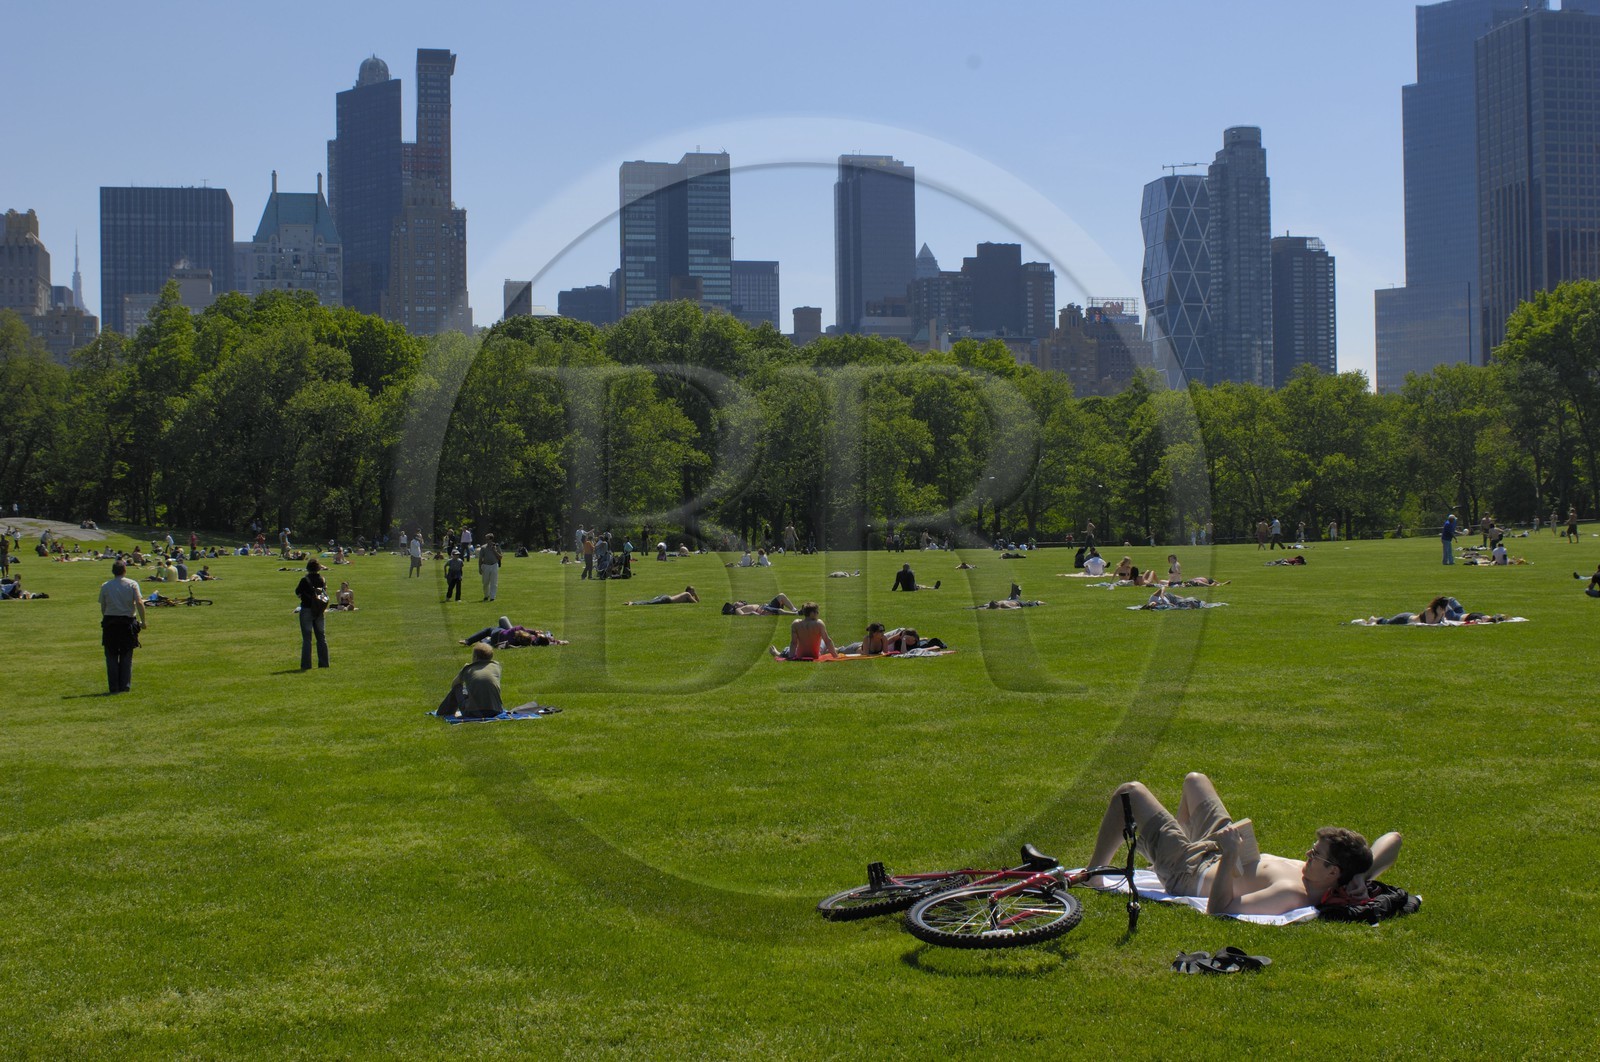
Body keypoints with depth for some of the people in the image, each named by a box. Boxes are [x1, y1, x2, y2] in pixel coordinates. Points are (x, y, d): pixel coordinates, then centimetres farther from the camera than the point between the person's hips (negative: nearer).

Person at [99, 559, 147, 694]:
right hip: (128, 622, 0)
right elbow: (139, 603, -12)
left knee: (111, 656, 7)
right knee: (126, 656, 9)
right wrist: (143, 621, -7)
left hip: (110, 622, 0)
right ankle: (125, 686, 6)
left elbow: (102, 607, 2)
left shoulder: (105, 586, 0)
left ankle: (113, 687, 5)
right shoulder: (132, 584, -3)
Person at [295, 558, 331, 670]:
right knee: (321, 637, 12)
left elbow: (297, 592, -4)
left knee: (306, 638, 0)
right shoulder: (323, 580, 0)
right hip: (320, 611, 4)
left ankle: (306, 664, -2)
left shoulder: (305, 580, -14)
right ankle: (323, 663, 13)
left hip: (307, 610, -4)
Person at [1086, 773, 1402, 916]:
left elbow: (1218, 909, -48)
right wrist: (1362, 875, -24)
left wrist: (1229, 855, -49)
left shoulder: (1291, 896, -45)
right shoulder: (1337, 887, -23)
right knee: (1194, 780, 30)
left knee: (1128, 792, 6)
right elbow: (1393, 838, -14)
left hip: (1189, 869, -8)